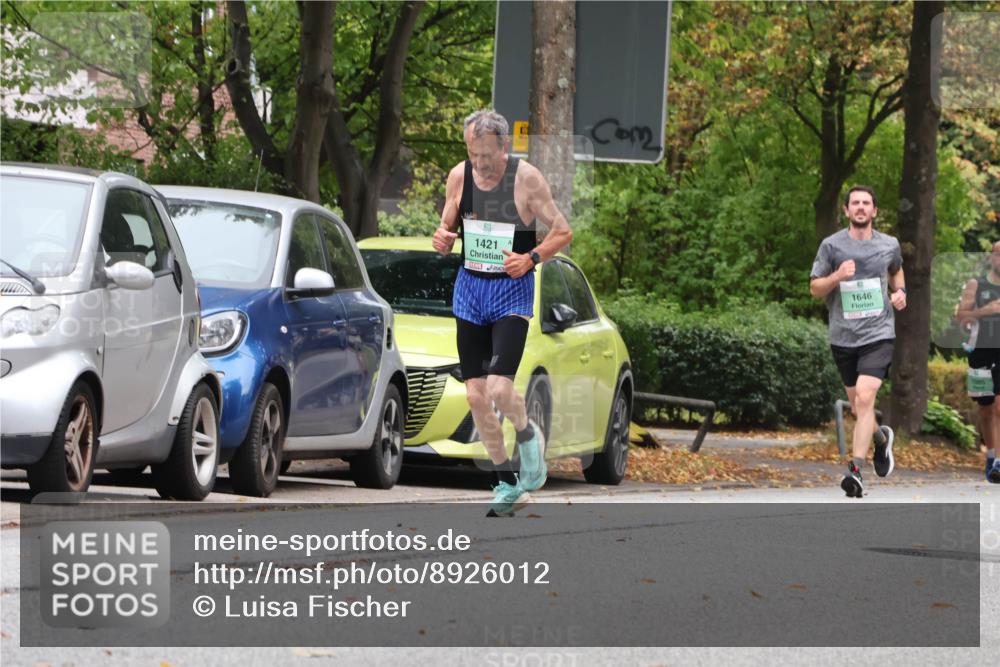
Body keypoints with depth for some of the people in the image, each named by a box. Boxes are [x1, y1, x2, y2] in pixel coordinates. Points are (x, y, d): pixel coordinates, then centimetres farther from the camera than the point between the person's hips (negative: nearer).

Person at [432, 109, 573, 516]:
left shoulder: (526, 179, -12)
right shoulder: (459, 177, 0)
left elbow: (562, 232, -4)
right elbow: (447, 228, 13)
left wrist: (531, 258, -21)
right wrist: (442, 240, -11)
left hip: (512, 290, -4)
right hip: (469, 288, 4)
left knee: (498, 388, -21)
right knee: (475, 395, 2)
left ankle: (528, 436, 13)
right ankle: (508, 485, 15)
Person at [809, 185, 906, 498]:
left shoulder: (889, 245, 5)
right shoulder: (831, 245, -1)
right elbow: (815, 289, 3)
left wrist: (900, 290, 7)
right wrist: (836, 277, -16)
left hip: (878, 334, -1)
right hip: (843, 338, 1)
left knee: (865, 398, -19)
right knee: (858, 407, 11)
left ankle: (856, 469, -19)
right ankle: (881, 438, 44)